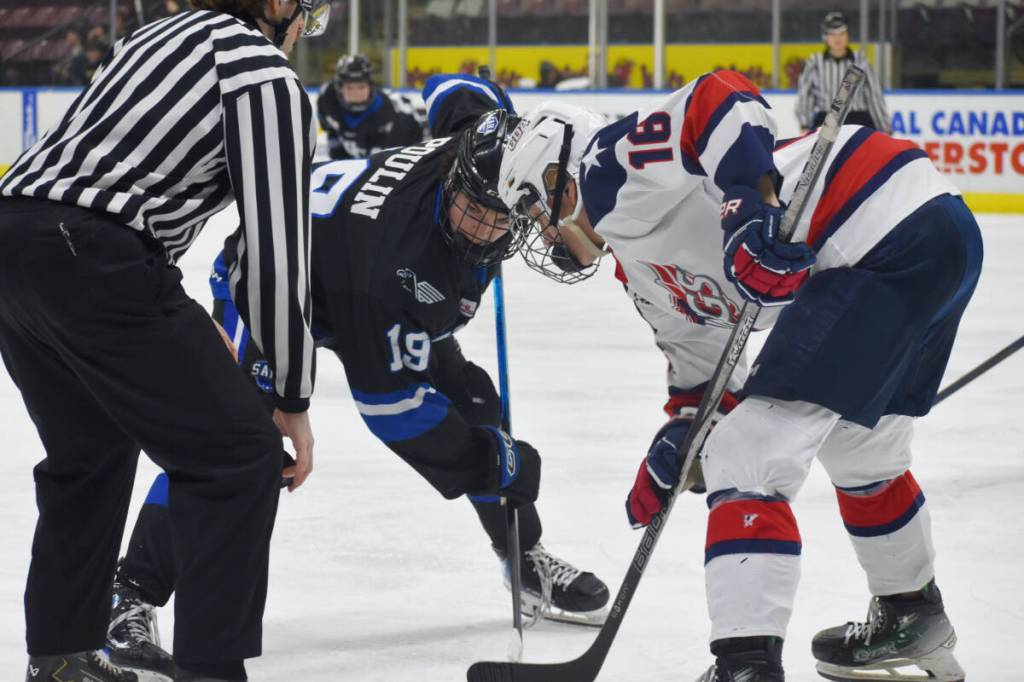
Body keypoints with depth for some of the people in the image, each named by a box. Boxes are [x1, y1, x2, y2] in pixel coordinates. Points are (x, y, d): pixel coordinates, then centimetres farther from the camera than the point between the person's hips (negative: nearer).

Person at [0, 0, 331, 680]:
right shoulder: (270, 79, -1)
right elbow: (276, 250, -4)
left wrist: (187, 328, 28)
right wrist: (293, 400, 3)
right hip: (96, 265, -9)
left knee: (91, 449, 28)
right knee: (238, 453, 1)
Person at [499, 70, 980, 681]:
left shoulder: (606, 168, -1)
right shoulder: (643, 275, 28)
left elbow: (719, 101, -17)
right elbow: (703, 370, 32)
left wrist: (754, 212, -27)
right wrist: (673, 452, 17)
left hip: (885, 235, -11)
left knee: (749, 459, -11)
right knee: (859, 452, 31)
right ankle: (914, 620, 50)